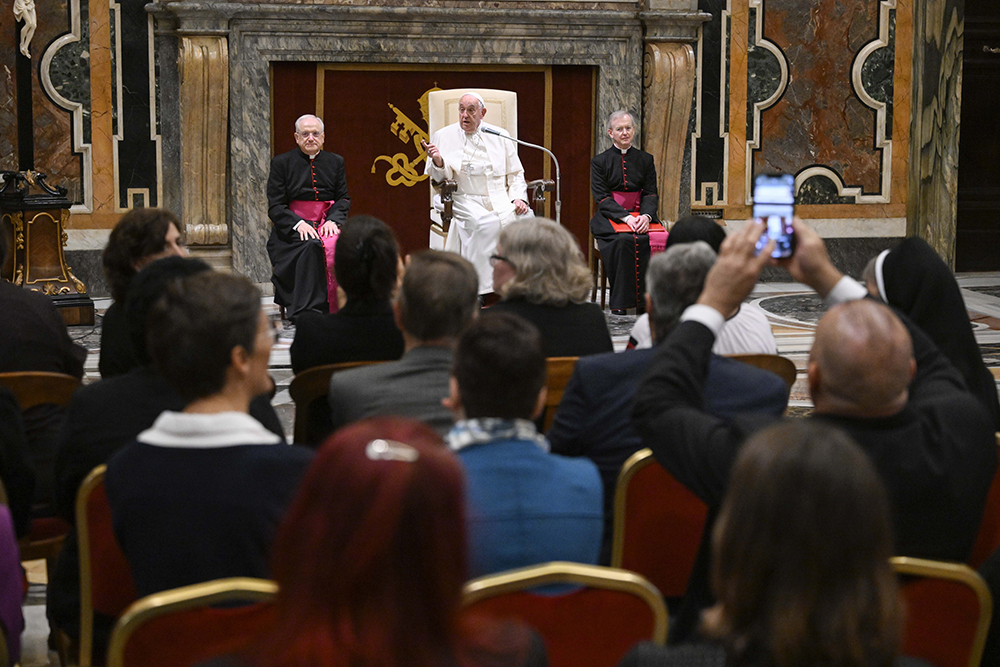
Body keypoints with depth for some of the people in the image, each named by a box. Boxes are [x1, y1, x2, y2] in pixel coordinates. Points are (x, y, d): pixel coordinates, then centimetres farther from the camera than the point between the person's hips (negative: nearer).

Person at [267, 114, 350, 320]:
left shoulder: (336, 162, 14)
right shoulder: (281, 163, 4)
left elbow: (344, 199, 11)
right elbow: (275, 207, -1)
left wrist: (333, 220, -10)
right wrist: (298, 224, -18)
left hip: (326, 223, 3)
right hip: (292, 229, -2)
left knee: (339, 244, -30)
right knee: (311, 245, -34)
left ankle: (338, 308, -25)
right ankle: (307, 312, -34)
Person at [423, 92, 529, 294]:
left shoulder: (500, 136, 14)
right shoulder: (444, 136, 9)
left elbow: (515, 173, 17)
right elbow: (443, 177, 4)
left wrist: (518, 197, -1)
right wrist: (438, 162, -19)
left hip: (500, 199, 3)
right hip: (466, 200, -2)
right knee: (486, 223, -33)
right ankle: (478, 289, -29)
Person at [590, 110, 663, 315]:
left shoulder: (646, 160, 14)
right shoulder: (599, 162, 6)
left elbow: (651, 194, 6)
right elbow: (602, 198, -4)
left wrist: (646, 215, -16)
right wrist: (626, 217, -19)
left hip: (639, 215, 2)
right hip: (609, 217, -2)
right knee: (623, 240, -35)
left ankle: (644, 301, -23)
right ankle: (620, 302, -28)